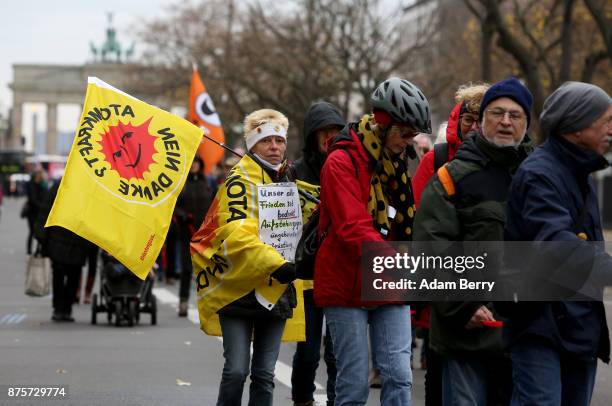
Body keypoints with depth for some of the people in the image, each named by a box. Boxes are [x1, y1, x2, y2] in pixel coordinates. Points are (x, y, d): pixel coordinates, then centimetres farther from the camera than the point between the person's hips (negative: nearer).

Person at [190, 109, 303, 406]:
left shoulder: (287, 180, 14)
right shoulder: (241, 179, -8)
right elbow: (238, 233, -23)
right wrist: (274, 264, -34)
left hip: (275, 291, 6)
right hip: (239, 288, -6)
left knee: (264, 374, 6)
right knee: (236, 370, -9)